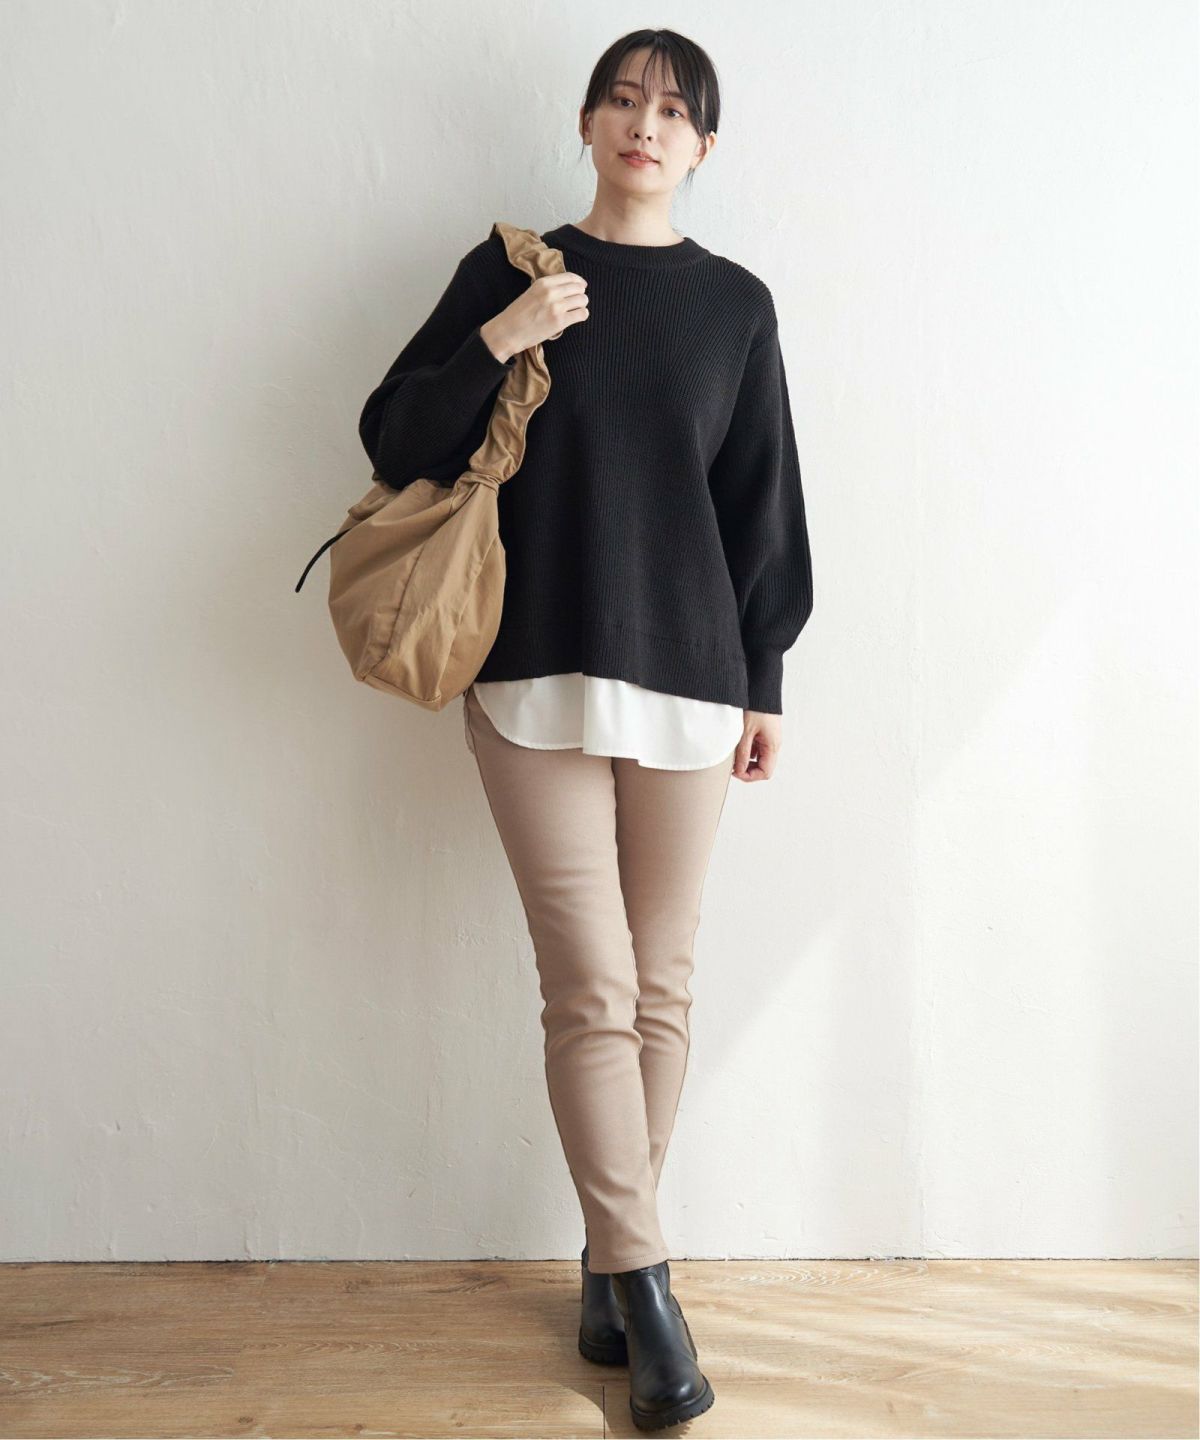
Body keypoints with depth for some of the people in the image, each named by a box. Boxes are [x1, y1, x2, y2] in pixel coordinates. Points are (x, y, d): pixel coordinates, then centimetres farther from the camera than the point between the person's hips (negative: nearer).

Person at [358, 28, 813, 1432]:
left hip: (685, 674, 2)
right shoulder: (511, 270, 7)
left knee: (658, 987, 5)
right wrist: (495, 343, -11)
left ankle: (610, 1259, 21)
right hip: (536, 672, -1)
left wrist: (766, 682, 7)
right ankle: (644, 1284, 8)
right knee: (590, 989, -4)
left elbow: (762, 506, 10)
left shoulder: (735, 302, 10)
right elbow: (395, 444, 4)